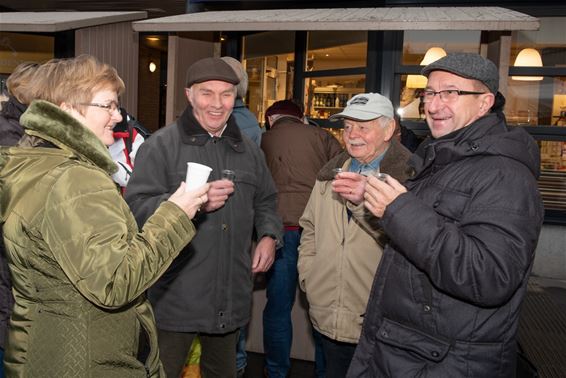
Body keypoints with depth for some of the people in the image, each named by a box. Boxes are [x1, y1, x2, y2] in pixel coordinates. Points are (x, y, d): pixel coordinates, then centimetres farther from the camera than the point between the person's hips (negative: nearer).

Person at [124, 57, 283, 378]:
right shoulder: (162, 145, -9)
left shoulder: (248, 150, 11)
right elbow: (136, 207, -16)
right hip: (176, 299, -5)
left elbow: (265, 201, 22)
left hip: (232, 299, 6)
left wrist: (269, 236, 3)